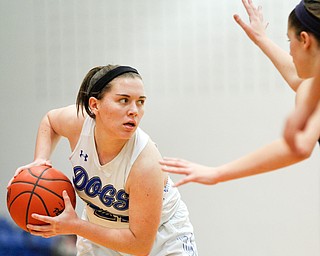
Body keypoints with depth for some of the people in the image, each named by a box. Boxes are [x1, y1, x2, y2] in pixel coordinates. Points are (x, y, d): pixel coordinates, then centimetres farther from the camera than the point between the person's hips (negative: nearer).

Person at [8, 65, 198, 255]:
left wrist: (75, 226, -33)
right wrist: (40, 161, -13)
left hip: (162, 238, -4)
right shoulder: (78, 122, -23)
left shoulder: (146, 164, -37)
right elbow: (50, 120, 5)